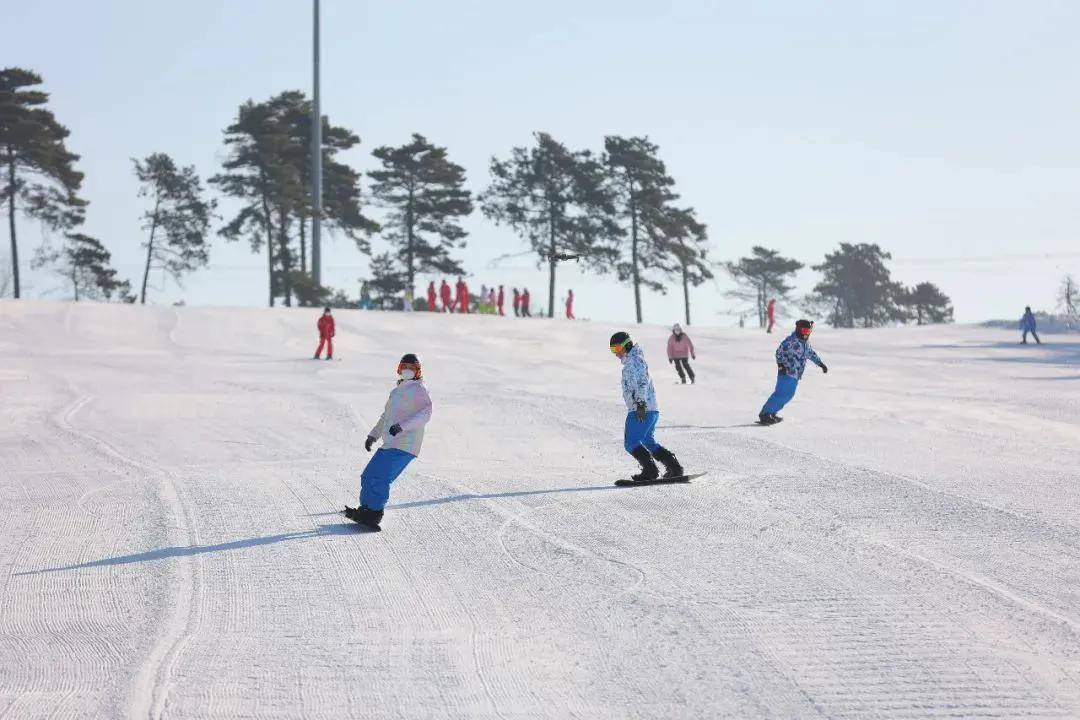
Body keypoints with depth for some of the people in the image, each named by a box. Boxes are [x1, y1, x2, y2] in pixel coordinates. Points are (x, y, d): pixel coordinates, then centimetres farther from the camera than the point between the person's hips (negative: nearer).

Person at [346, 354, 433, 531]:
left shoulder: (418, 390, -3)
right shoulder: (397, 391, 26)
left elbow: (425, 413, -19)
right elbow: (385, 416, 35)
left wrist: (402, 426, -29)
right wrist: (373, 435, 25)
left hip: (404, 446, -9)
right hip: (389, 445, 9)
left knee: (380, 478, -17)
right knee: (368, 476, 9)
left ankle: (374, 514, -14)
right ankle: (365, 509, 15)